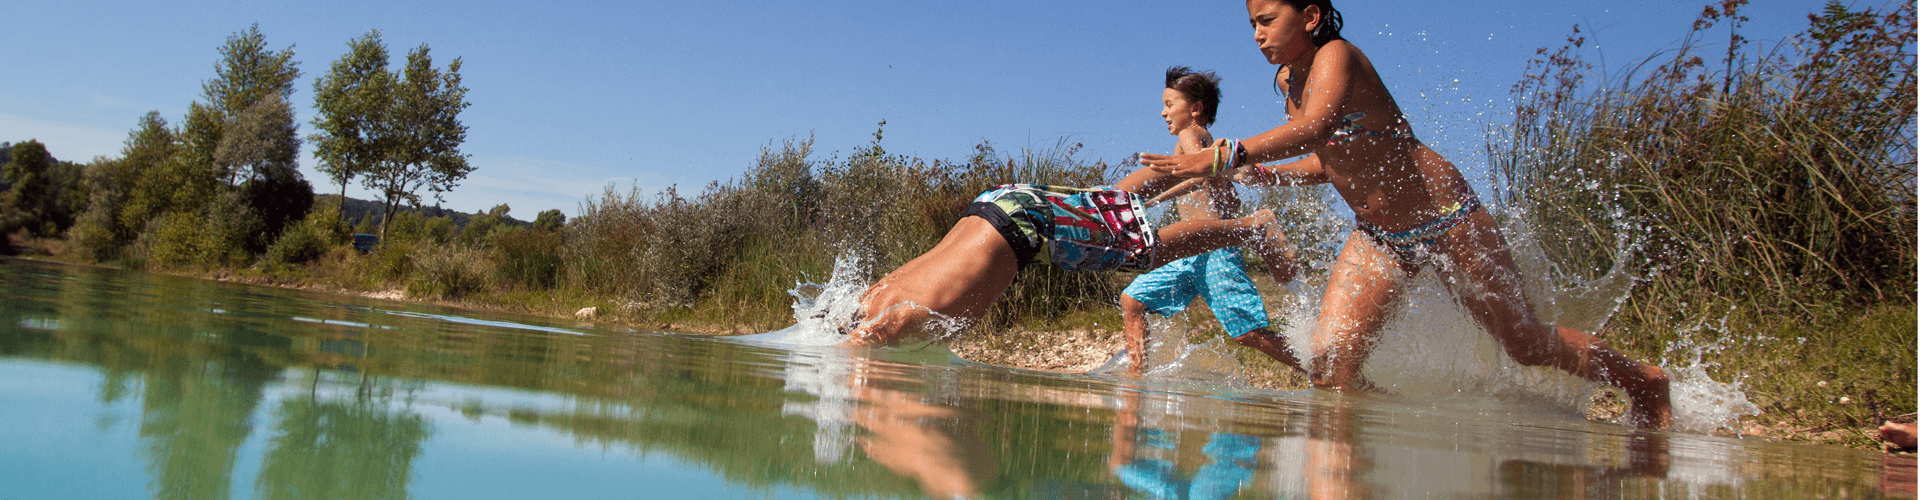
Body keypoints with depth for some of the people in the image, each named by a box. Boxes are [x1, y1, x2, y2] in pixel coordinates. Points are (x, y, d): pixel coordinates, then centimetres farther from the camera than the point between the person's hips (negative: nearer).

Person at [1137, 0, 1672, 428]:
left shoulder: (1336, 55, -21)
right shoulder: (1287, 80, 4)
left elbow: (1317, 127, -43)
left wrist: (1226, 155, -51)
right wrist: (1253, 174, 2)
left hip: (1444, 217, -7)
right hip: (1376, 237, 7)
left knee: (1529, 346, 10)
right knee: (1329, 366, -14)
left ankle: (1644, 380, 36)